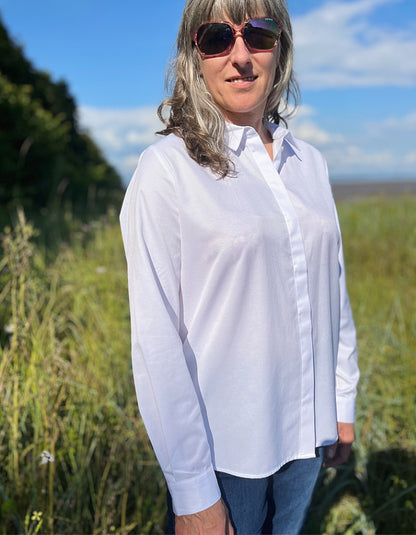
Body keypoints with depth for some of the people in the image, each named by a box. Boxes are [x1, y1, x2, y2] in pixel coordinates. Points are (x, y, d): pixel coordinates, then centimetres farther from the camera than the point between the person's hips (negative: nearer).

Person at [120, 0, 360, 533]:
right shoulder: (166, 168, -14)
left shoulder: (309, 163, 3)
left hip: (306, 430, 5)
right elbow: (157, 336, -17)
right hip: (224, 449, -5)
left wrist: (343, 403, 12)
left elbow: (333, 290, 10)